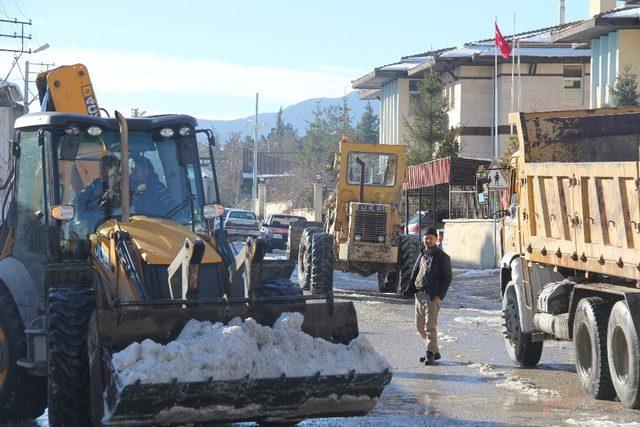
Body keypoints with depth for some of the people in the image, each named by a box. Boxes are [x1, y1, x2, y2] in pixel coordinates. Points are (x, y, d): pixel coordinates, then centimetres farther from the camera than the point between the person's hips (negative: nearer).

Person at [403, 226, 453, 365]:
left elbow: (448, 277, -6)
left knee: (430, 326, -11)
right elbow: (414, 274, 22)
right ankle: (435, 351, 20)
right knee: (420, 326, 9)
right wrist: (410, 291, 8)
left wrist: (440, 295, -14)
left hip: (433, 296, -7)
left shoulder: (442, 257, -2)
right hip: (419, 295, 7)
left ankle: (430, 354, -6)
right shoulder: (422, 255, 17)